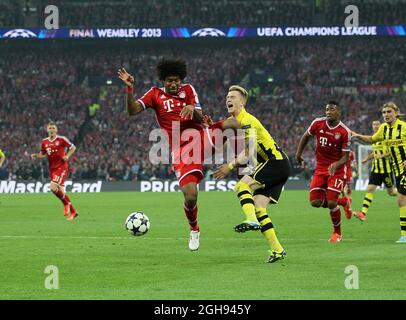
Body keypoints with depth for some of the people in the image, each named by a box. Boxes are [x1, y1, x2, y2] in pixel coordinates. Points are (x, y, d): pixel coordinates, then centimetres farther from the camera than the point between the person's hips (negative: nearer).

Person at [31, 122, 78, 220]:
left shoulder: (61, 139, -7)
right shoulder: (44, 142, 7)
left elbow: (73, 147, 3)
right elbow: (42, 154, 17)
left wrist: (67, 156, -12)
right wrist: (35, 156, -3)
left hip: (62, 168, -6)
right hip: (52, 169, 6)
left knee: (53, 188, -23)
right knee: (61, 192, 7)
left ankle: (66, 203, 1)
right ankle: (73, 211, 19)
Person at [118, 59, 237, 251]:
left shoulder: (188, 90, 13)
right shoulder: (155, 94, 10)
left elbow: (200, 119, 5)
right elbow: (132, 111, -3)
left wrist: (193, 110, -18)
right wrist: (130, 88, -17)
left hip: (200, 136, 1)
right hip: (180, 149, -1)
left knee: (233, 125, -29)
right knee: (190, 196, -13)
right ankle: (194, 230, 18)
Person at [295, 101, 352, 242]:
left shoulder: (345, 132, -14)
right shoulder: (318, 123, -4)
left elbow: (345, 156, -11)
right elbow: (306, 136, 16)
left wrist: (336, 164, -30)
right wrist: (299, 153, 12)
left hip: (337, 169, -4)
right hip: (320, 168, 4)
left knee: (331, 202, -14)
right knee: (315, 202, -6)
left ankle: (337, 233, 12)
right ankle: (343, 201, 24)